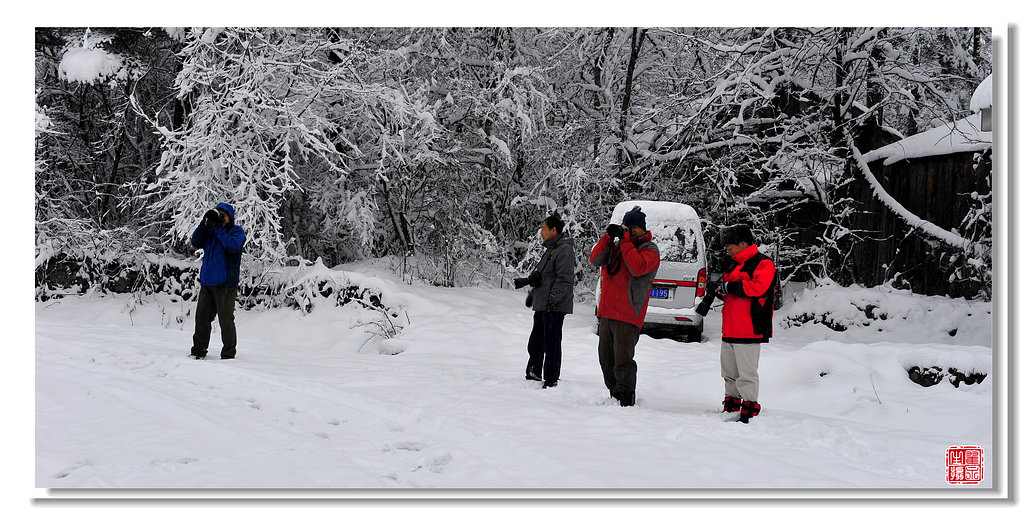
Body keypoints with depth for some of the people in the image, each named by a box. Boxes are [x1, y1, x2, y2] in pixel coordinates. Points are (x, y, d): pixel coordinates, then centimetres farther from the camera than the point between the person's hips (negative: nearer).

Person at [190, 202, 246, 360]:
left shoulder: (237, 231, 1)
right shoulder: (210, 231, 17)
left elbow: (232, 246, -17)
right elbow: (196, 243, 4)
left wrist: (218, 228, -14)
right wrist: (204, 224, -6)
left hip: (225, 284, -5)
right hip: (207, 283, 5)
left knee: (226, 320, -3)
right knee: (202, 317, 5)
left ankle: (228, 353, 5)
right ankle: (198, 351, 14)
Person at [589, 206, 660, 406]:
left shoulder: (649, 250, -2)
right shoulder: (616, 245, 16)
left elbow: (638, 267, -21)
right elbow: (595, 260, 5)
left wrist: (625, 240, -16)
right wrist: (609, 237, -5)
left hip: (627, 316, -7)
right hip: (606, 313, 7)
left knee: (622, 360, -10)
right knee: (606, 358, 11)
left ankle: (627, 401, 0)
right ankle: (615, 396, 23)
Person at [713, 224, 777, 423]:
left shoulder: (763, 263, -6)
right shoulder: (736, 265, 22)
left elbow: (759, 287, -22)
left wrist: (730, 287, -16)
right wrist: (720, 290, 8)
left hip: (749, 331, -9)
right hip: (730, 330, 9)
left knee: (746, 374, -7)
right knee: (729, 373, 13)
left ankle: (748, 412, -3)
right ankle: (731, 408, 21)